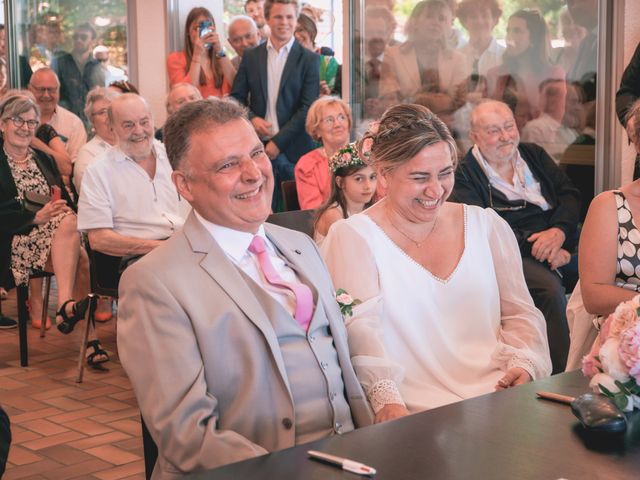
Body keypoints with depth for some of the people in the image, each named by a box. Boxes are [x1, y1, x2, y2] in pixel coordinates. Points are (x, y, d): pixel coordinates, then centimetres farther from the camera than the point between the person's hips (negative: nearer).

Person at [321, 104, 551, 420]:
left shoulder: (487, 226, 16)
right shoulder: (352, 237, 3)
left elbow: (519, 314, 16)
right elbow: (360, 328, -10)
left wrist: (522, 364, -6)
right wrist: (386, 399, -26)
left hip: (500, 391, 4)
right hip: (415, 407, -4)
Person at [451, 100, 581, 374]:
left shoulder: (535, 155, 20)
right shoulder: (466, 175, 2)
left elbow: (569, 194, 10)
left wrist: (559, 231, -12)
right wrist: (539, 248, -18)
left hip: (563, 245, 5)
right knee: (551, 288, -34)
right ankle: (561, 374, -24)